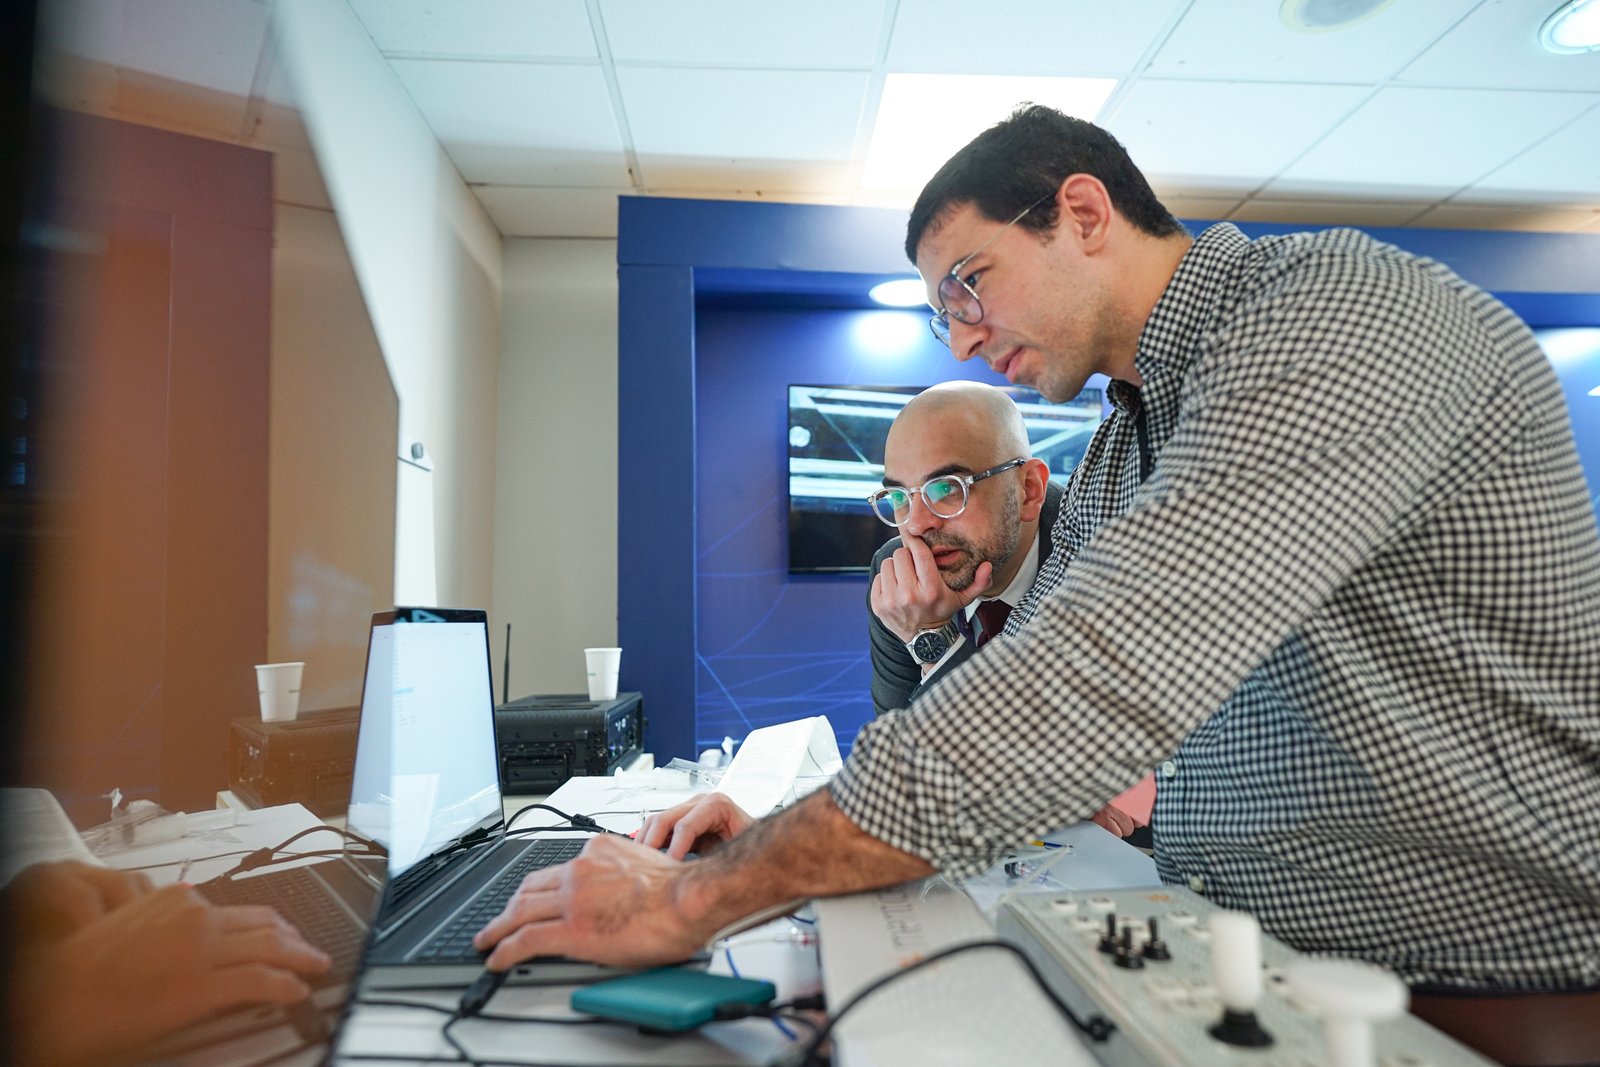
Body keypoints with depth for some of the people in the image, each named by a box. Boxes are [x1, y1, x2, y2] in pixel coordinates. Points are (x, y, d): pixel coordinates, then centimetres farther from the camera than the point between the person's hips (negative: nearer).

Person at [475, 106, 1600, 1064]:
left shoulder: (1335, 310, -18)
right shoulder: (1122, 452, 10)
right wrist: (774, 820, -3)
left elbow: (1103, 678, -30)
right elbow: (1026, 675, 8)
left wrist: (697, 897, -25)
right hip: (1248, 967, 7)